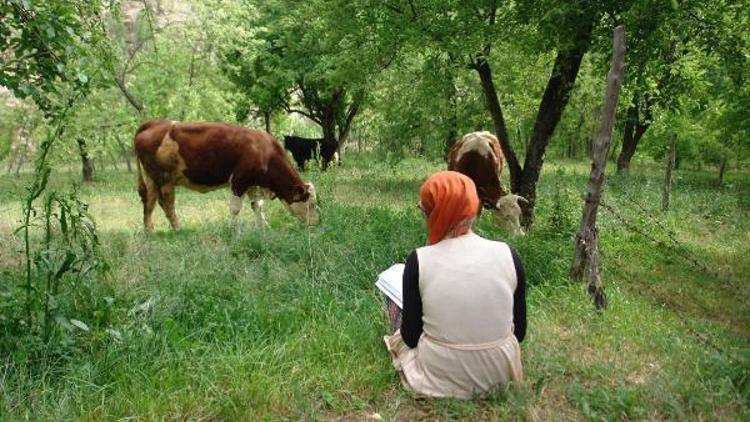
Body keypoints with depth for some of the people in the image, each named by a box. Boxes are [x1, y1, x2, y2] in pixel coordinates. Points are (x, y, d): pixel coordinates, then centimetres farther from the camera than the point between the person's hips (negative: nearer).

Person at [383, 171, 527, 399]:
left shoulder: (419, 260, -18)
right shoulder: (508, 255, -12)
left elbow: (410, 337, -9)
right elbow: (519, 332, -2)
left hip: (440, 377, -3)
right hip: (500, 374, 4)